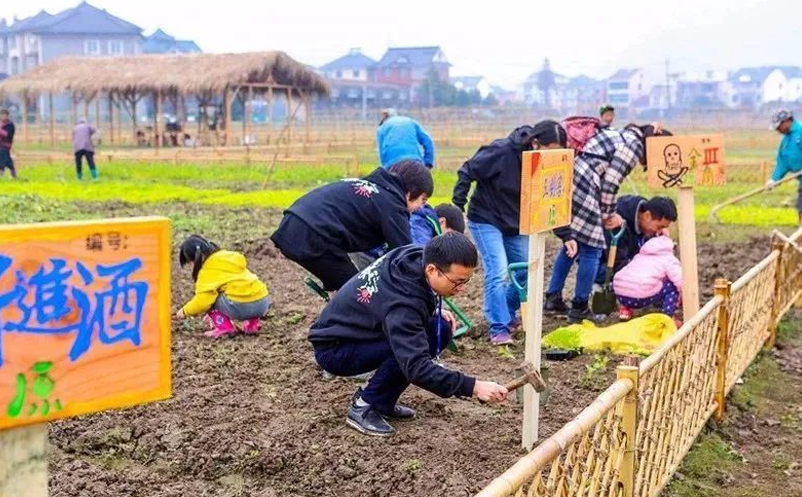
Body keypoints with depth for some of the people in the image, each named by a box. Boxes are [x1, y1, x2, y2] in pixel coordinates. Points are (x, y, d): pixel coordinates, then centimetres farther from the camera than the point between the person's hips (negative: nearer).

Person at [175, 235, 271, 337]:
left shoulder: (207, 271, -2)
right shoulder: (228, 256, 22)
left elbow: (202, 301, -9)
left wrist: (185, 311, 11)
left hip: (242, 308, -8)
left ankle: (224, 327, 1)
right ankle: (252, 324, 20)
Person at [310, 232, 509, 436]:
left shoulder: (416, 257, -12)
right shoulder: (402, 303, -36)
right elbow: (417, 368, -41)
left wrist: (435, 309, 0)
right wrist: (473, 387, -43)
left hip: (360, 329, 9)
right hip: (333, 348, -9)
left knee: (440, 329, -7)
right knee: (417, 343, -30)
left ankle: (382, 402, 5)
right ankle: (364, 406, -11)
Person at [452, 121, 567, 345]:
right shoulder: (501, 151, -25)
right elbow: (467, 173, -19)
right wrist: (457, 208, -19)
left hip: (517, 225, 6)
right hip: (486, 220, -6)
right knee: (498, 272, -16)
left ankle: (507, 315, 32)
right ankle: (499, 328, -6)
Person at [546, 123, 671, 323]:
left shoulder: (623, 136, 25)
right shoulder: (635, 146, -4)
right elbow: (610, 183, -9)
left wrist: (608, 213, 19)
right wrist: (607, 214, 5)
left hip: (566, 183, 10)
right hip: (582, 188, -10)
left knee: (572, 245, 20)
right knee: (592, 249, 0)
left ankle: (553, 297, 23)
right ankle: (579, 309, 7)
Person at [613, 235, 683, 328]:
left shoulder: (640, 255, 31)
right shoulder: (669, 259, 12)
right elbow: (681, 282, -2)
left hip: (620, 295, 6)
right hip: (641, 297, -6)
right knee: (673, 286, 13)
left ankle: (625, 308, 25)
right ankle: (669, 317, 6)